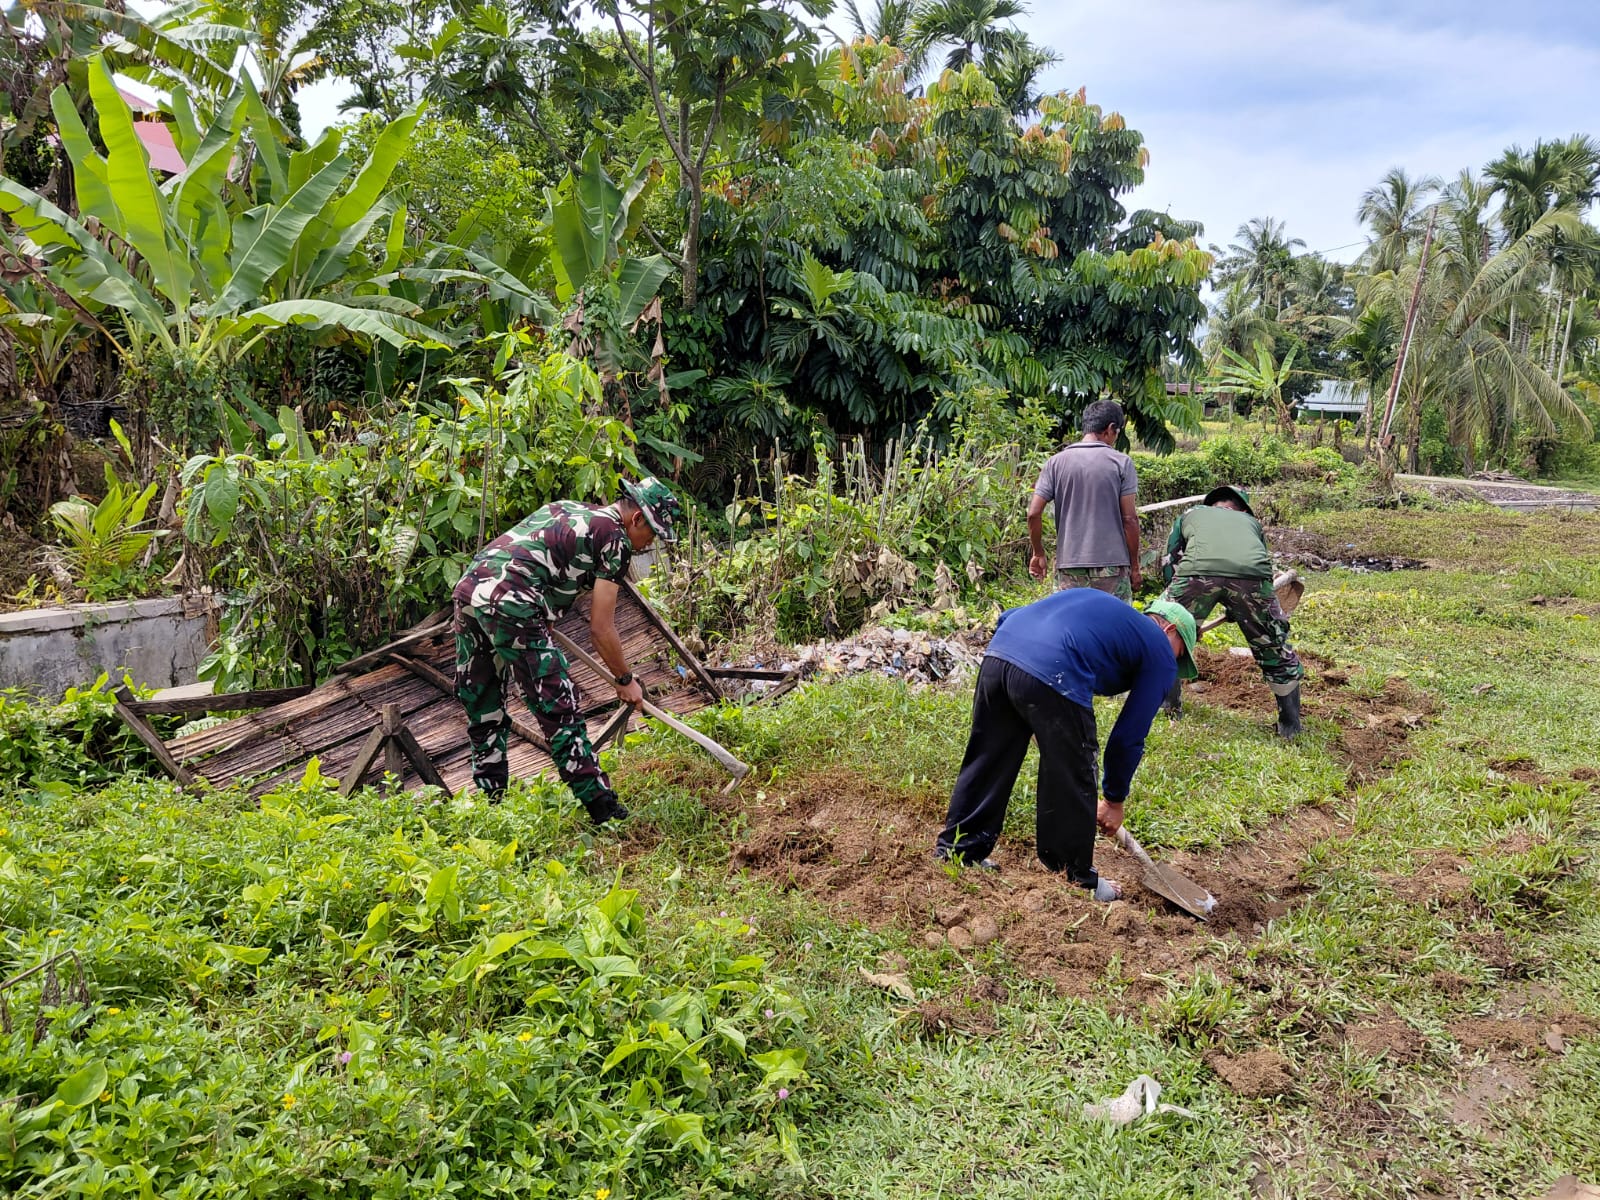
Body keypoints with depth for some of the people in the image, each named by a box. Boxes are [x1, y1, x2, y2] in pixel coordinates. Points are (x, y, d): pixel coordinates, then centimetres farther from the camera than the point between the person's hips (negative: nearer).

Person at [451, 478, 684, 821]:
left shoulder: (567, 508, 25)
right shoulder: (616, 538, 2)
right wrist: (626, 680, 14)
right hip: (510, 604, -9)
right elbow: (601, 628, 1)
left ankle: (490, 804, 26)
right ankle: (603, 811, 2)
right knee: (559, 710, -3)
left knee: (483, 711, 17)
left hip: (468, 587, 9)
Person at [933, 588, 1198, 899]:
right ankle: (1078, 881, 25)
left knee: (986, 762, 21)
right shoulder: (1162, 657, 19)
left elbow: (1007, 618, 29)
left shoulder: (1101, 605, 36)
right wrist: (1114, 800, 27)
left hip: (998, 652, 7)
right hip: (1052, 676, -7)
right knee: (1073, 783, 11)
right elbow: (1129, 737, 16)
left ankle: (955, 850, 33)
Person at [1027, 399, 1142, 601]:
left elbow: (1034, 513, -1)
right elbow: (1129, 519, -4)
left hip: (1069, 564, 2)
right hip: (1112, 563, -2)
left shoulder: (1057, 462, 4)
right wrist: (1134, 565, 5)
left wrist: (1038, 553, 12)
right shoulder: (1121, 463, -2)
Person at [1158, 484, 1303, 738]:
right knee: (1276, 650, 22)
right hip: (1252, 576, 1)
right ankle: (1290, 726, 28)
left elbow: (1170, 562, 37)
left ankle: (1171, 707, 31)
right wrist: (1236, 611, 58)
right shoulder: (1251, 522, 41)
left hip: (1198, 571, -1)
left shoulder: (1190, 514, 38)